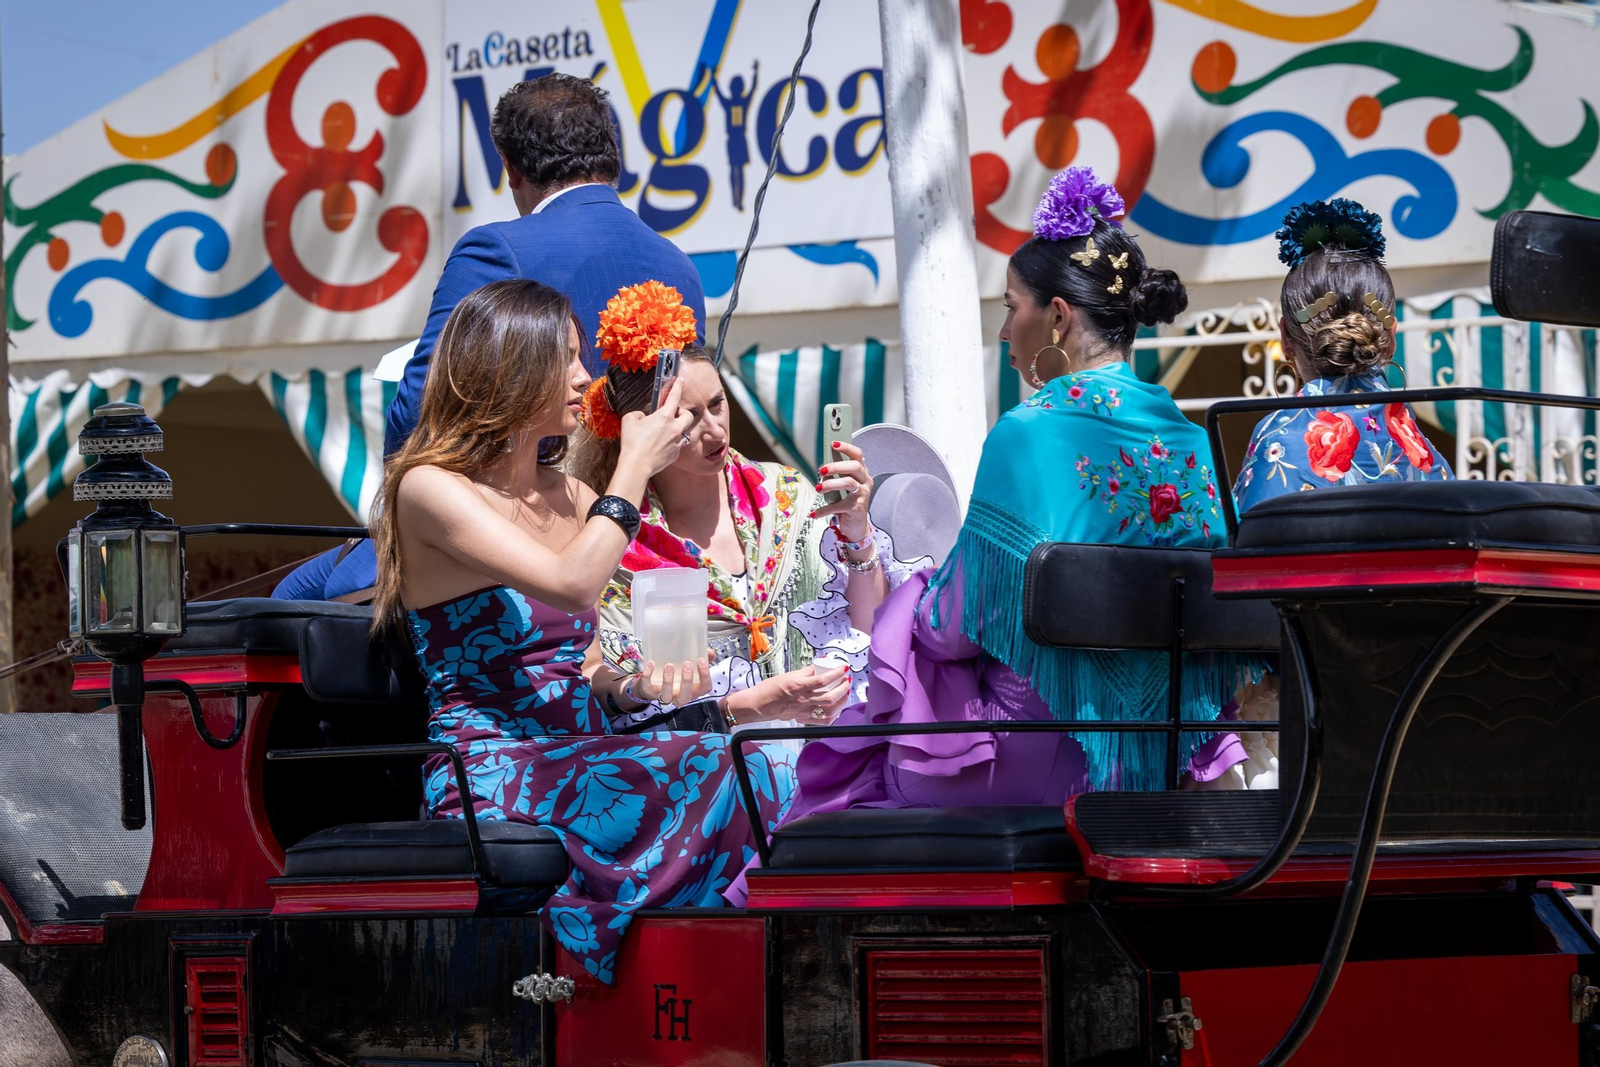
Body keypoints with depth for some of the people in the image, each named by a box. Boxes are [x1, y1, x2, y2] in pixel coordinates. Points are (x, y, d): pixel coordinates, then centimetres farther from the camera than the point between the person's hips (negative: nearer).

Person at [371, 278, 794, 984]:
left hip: (581, 766, 7)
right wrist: (634, 468, -6)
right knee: (722, 780, -29)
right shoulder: (429, 488, -4)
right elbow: (571, 584, -18)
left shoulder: (572, 499, 20)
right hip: (489, 781, -7)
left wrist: (647, 679, -2)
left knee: (772, 773, -21)